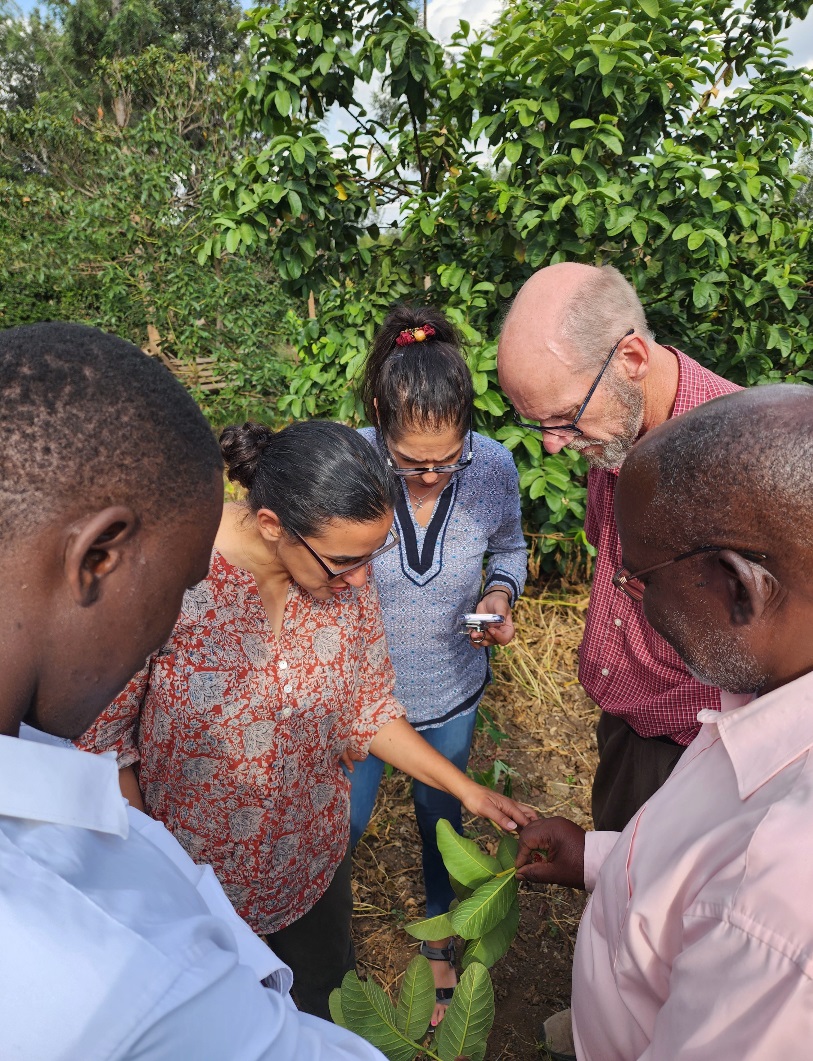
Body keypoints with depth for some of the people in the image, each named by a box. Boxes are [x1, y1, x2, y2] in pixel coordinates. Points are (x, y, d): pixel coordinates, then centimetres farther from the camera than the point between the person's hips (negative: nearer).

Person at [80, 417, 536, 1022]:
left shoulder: (349, 583, -15)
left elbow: (367, 712, -2)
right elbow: (103, 739, -18)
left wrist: (467, 789, -4)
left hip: (313, 861, 4)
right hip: (193, 875, -3)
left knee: (325, 992, 28)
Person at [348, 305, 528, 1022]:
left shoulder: (494, 466, -20)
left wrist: (500, 595, -18)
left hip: (452, 689, 2)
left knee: (441, 815, 26)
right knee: (341, 825, 19)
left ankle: (439, 933, 59)